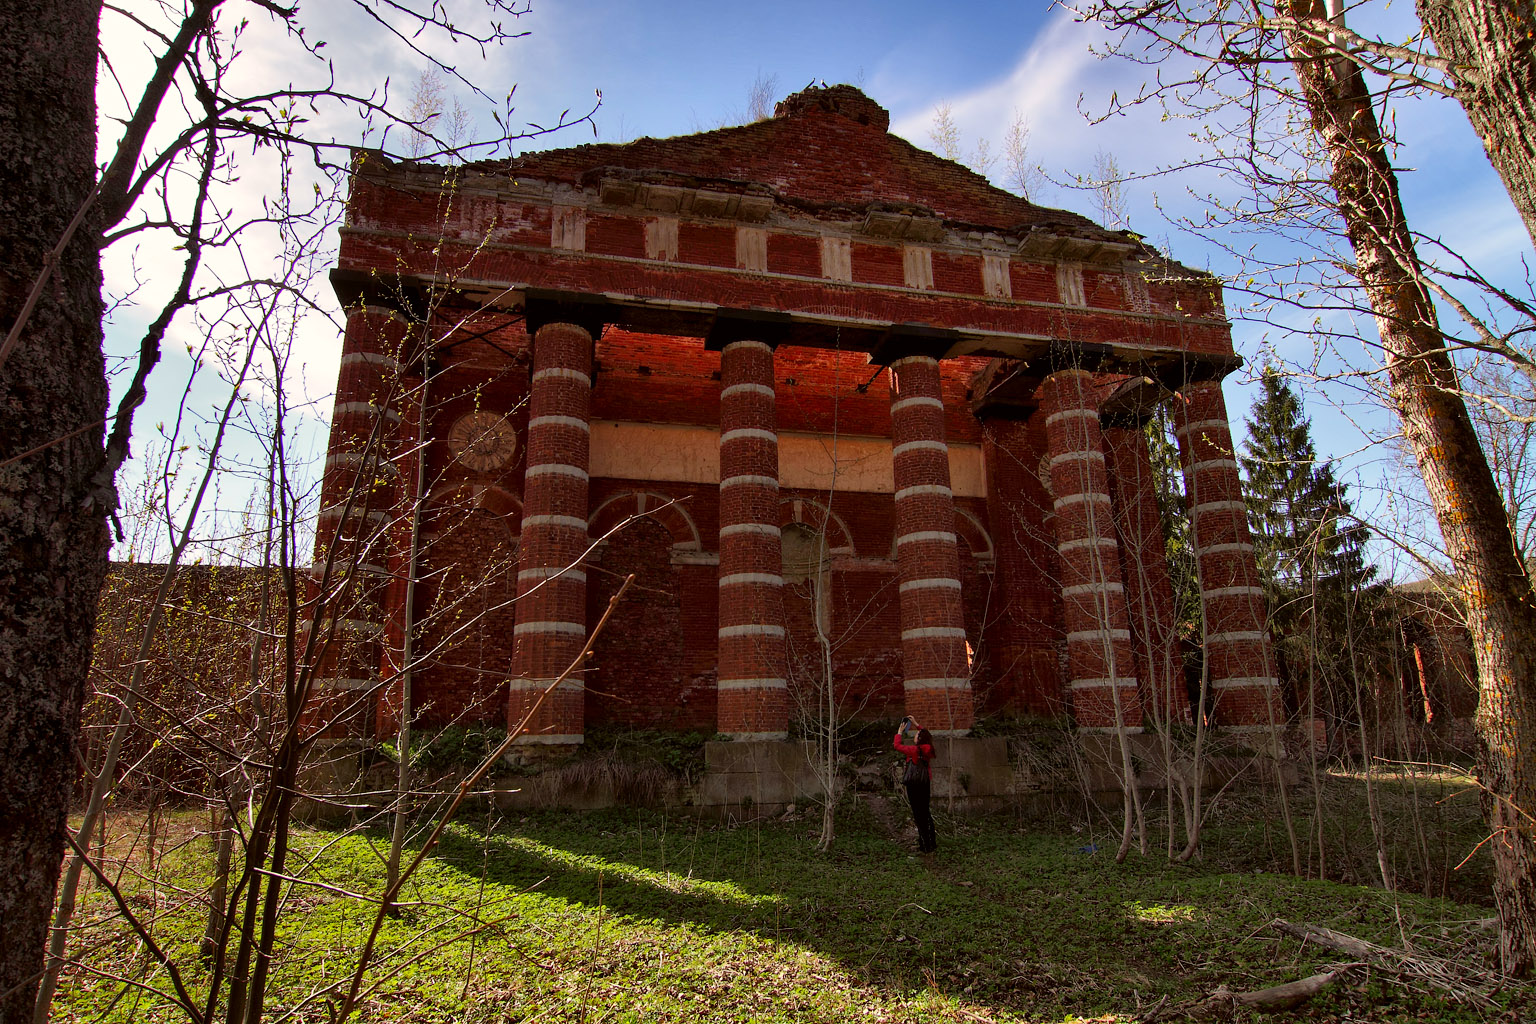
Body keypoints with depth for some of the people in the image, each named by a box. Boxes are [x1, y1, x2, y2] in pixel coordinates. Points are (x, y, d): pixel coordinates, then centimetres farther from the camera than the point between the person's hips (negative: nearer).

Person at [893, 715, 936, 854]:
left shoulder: (914, 750, -17)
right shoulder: (928, 748, 0)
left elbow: (897, 745, -6)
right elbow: (926, 735, 21)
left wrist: (900, 731, 6)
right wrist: (916, 724, 24)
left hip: (914, 785, -7)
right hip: (926, 784, 7)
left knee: (918, 815, -1)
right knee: (925, 812, 19)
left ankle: (925, 846, 1)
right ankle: (932, 843, 24)